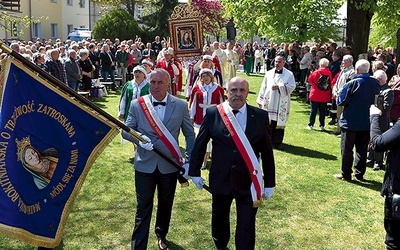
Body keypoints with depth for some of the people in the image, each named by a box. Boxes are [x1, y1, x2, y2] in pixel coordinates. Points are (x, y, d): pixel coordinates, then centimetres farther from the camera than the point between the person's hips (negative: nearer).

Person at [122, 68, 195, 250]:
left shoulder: (180, 106, -4)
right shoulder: (137, 104, -5)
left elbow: (189, 134, 5)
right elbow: (126, 131, 1)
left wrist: (188, 159, -2)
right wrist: (138, 138, -20)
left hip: (169, 165, 2)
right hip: (145, 165, -1)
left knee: (166, 204, 20)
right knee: (143, 207, 2)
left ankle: (161, 235, 45)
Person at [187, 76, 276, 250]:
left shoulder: (260, 116, -5)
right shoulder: (213, 114, -6)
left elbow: (267, 151, -1)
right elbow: (199, 145, 2)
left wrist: (269, 183, 1)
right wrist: (195, 172, 3)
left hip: (249, 183, -1)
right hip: (220, 180, 1)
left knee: (246, 228, 6)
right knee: (219, 219, 22)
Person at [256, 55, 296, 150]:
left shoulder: (289, 74, 2)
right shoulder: (269, 73, 10)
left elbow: (292, 87, -9)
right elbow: (263, 87, 11)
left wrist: (279, 86, -16)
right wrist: (260, 100, 9)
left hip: (281, 104, -2)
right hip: (268, 102, 2)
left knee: (279, 123, 2)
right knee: (268, 122, 4)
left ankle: (278, 142, 12)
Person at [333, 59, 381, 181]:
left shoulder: (353, 83, -18)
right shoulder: (376, 83, -2)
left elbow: (341, 101, -15)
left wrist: (338, 97, 5)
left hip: (350, 122, -5)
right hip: (367, 122, 5)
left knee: (347, 149, 5)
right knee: (362, 149, 15)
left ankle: (346, 174, 10)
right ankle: (359, 173, 22)